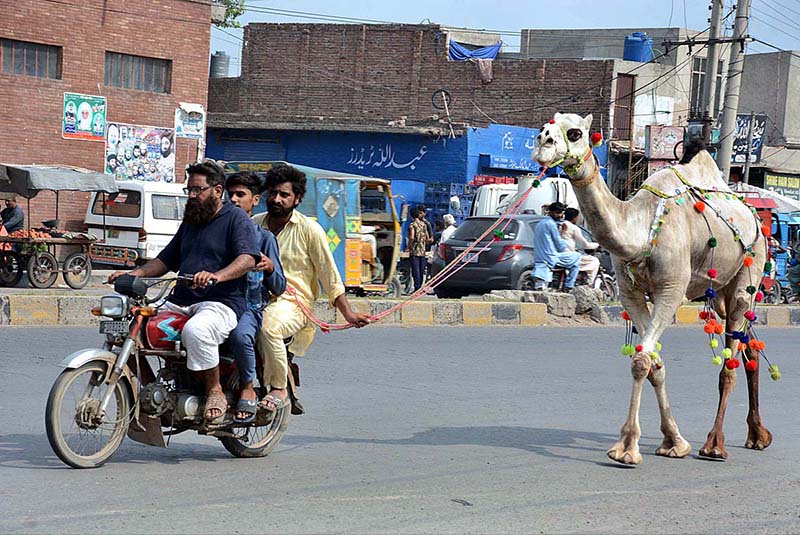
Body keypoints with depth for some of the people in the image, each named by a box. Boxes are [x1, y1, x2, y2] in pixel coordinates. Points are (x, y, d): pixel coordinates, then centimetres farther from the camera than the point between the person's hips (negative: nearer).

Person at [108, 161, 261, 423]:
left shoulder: (235, 218, 1)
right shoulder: (190, 220, 26)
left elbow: (248, 258, -15)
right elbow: (165, 260, 28)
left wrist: (218, 276, -33)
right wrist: (134, 274, 10)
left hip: (221, 302, -8)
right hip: (179, 302, 8)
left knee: (195, 330, -39)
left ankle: (215, 392, -21)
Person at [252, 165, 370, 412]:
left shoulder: (309, 229, 3)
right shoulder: (254, 224, 14)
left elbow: (329, 276, 5)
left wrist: (348, 313, 0)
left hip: (292, 301, -4)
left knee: (268, 328, -37)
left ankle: (278, 388, -17)